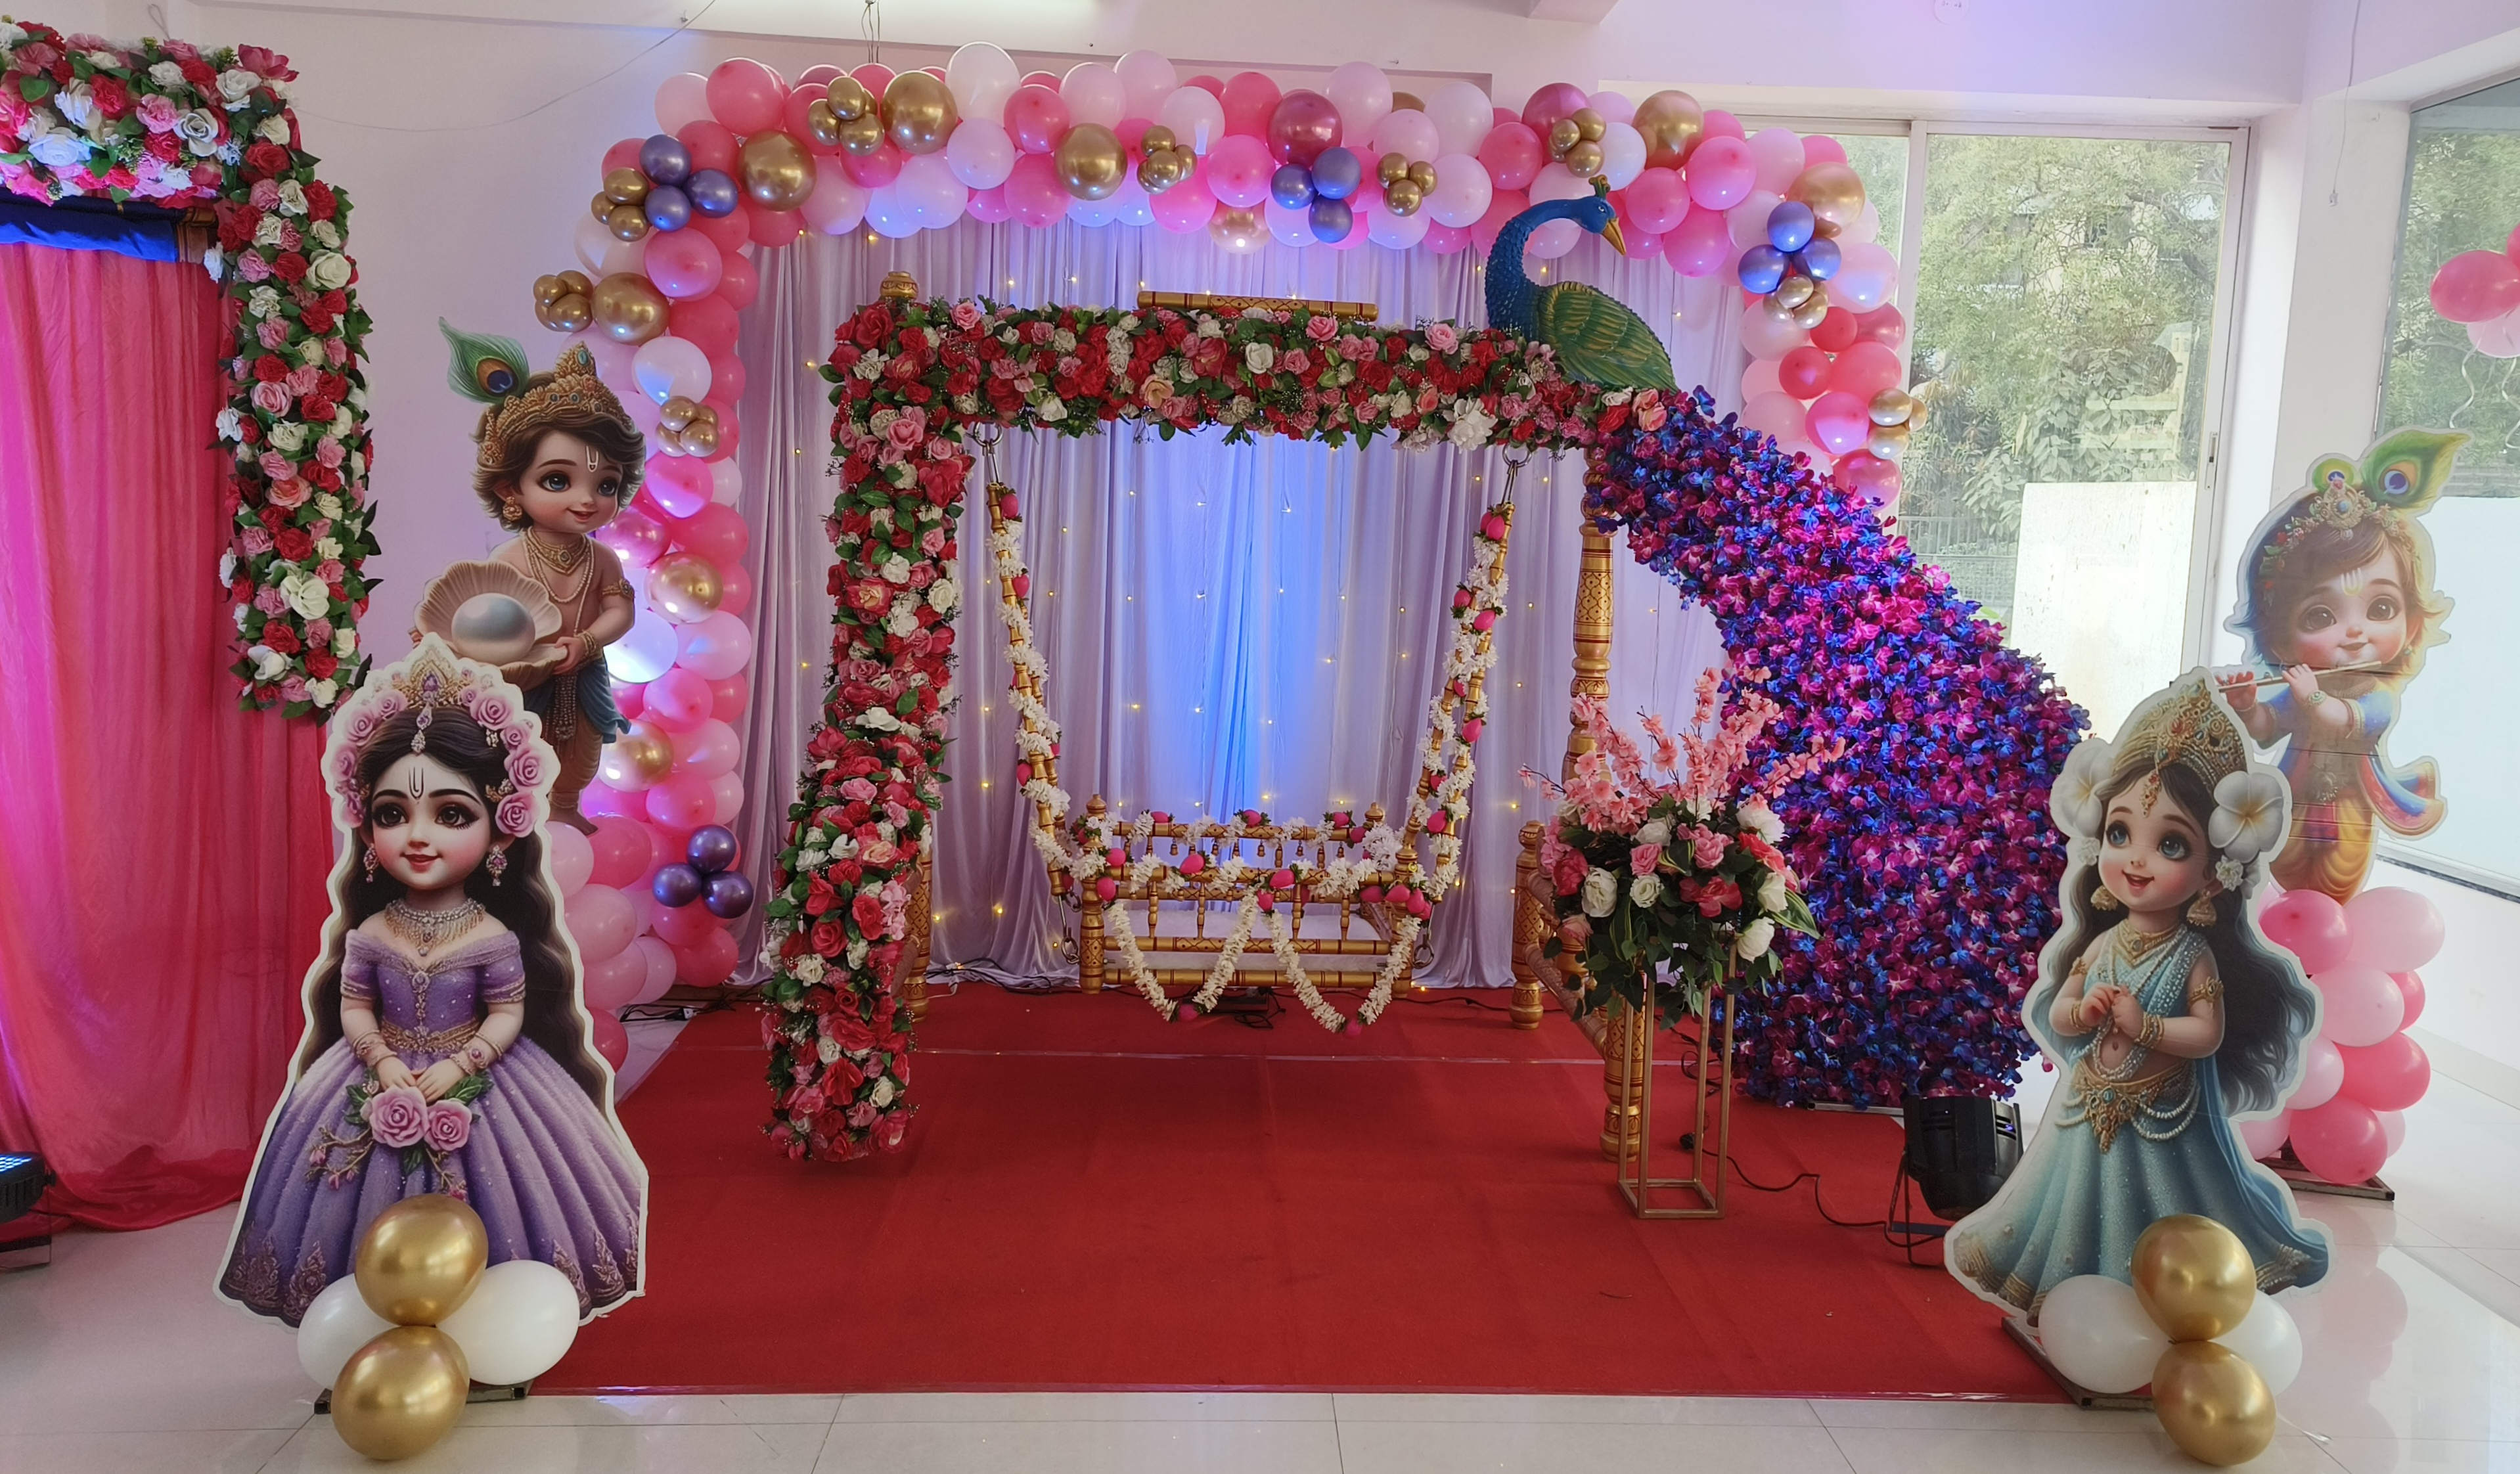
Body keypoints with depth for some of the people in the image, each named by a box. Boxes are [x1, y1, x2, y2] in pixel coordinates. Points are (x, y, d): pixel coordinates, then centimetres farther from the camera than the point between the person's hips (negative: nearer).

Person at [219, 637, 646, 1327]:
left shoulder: (493, 937, -12)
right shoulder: (370, 933, -5)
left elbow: (507, 1016, -9)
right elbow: (353, 1009, 1)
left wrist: (457, 1067, -20)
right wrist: (381, 1061, -15)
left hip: (471, 1083, -2)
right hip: (385, 1086, 2)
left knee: (474, 1231, 4)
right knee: (383, 1245, 8)